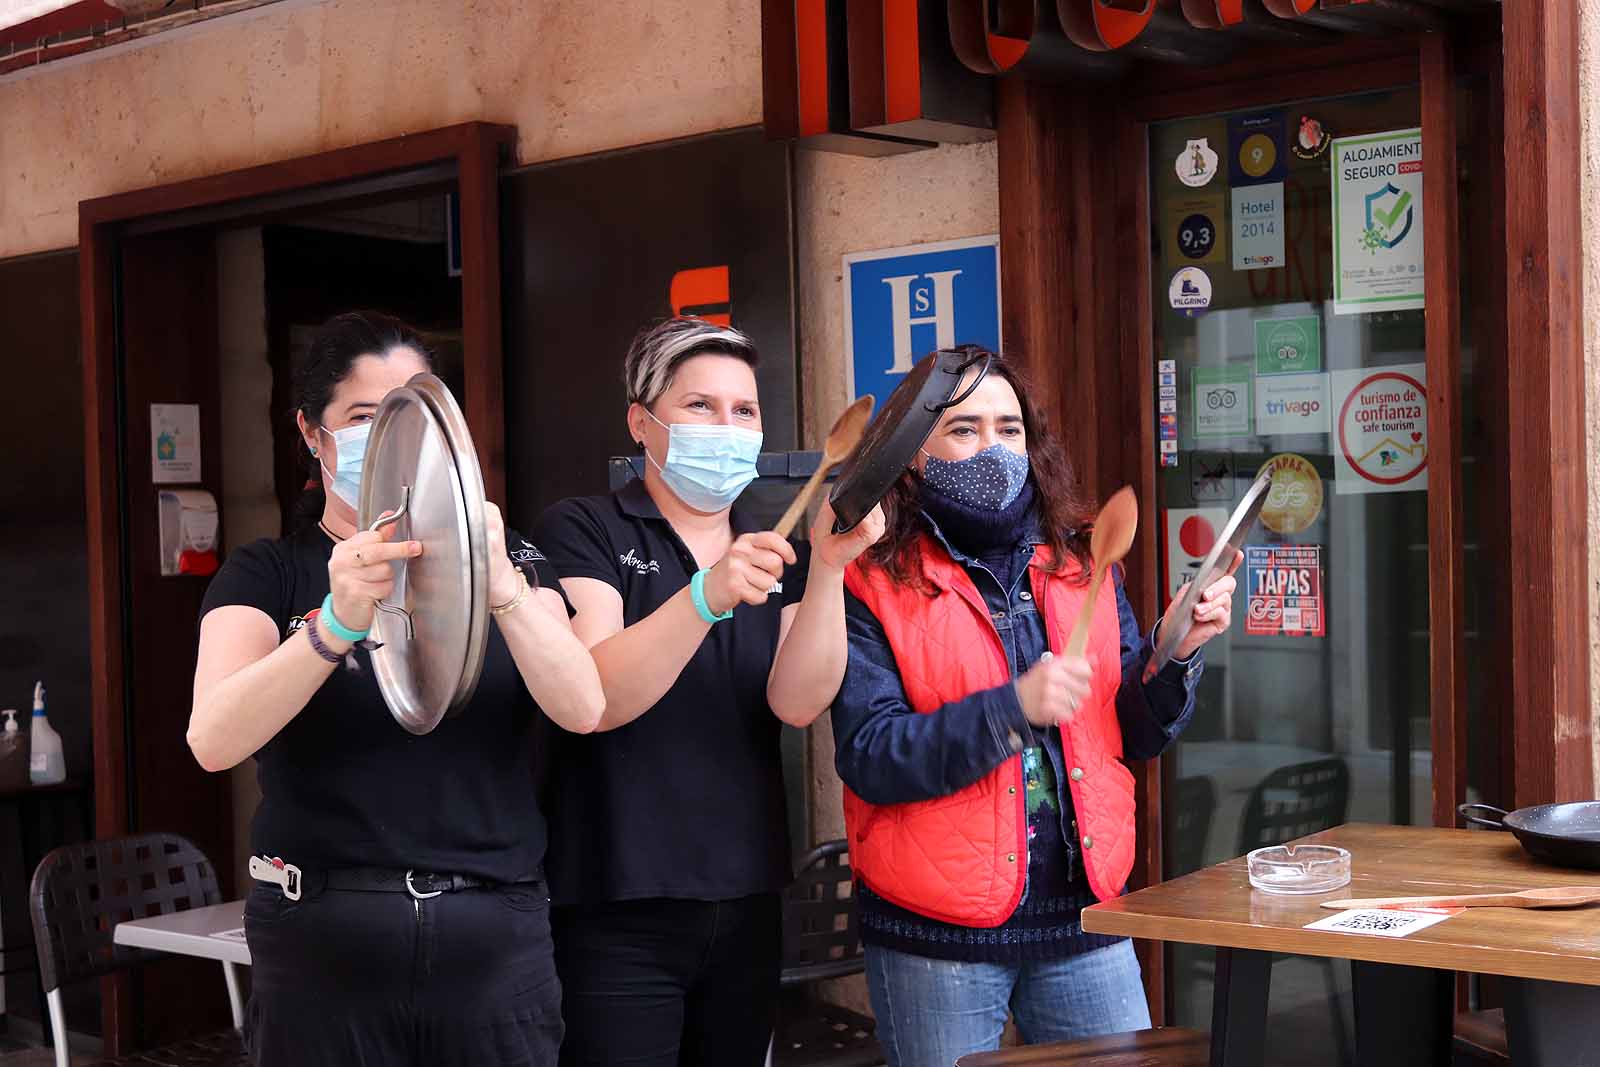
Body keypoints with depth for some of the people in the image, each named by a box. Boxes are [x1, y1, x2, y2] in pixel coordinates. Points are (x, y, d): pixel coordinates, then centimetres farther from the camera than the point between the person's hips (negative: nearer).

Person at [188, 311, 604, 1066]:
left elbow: (583, 709, -9)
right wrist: (337, 622, -32)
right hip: (323, 944, -1)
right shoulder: (266, 574, 3)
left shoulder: (504, 559, 9)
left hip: (496, 940, 2)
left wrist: (504, 589, -26)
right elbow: (213, 741, -16)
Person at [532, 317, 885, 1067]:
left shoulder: (773, 555, 10)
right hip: (619, 914, -5)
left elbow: (797, 703, -6)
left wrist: (828, 566, -20)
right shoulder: (581, 534, -4)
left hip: (747, 904, 5)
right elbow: (589, 699, -20)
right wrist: (706, 596, -34)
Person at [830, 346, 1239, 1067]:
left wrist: (1179, 654, -6)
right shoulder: (873, 586, -6)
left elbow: (1135, 736, 13)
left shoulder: (1082, 566, 9)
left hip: (1085, 914, 4)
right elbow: (869, 757, -15)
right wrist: (1013, 708, -25)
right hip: (937, 929, -4)